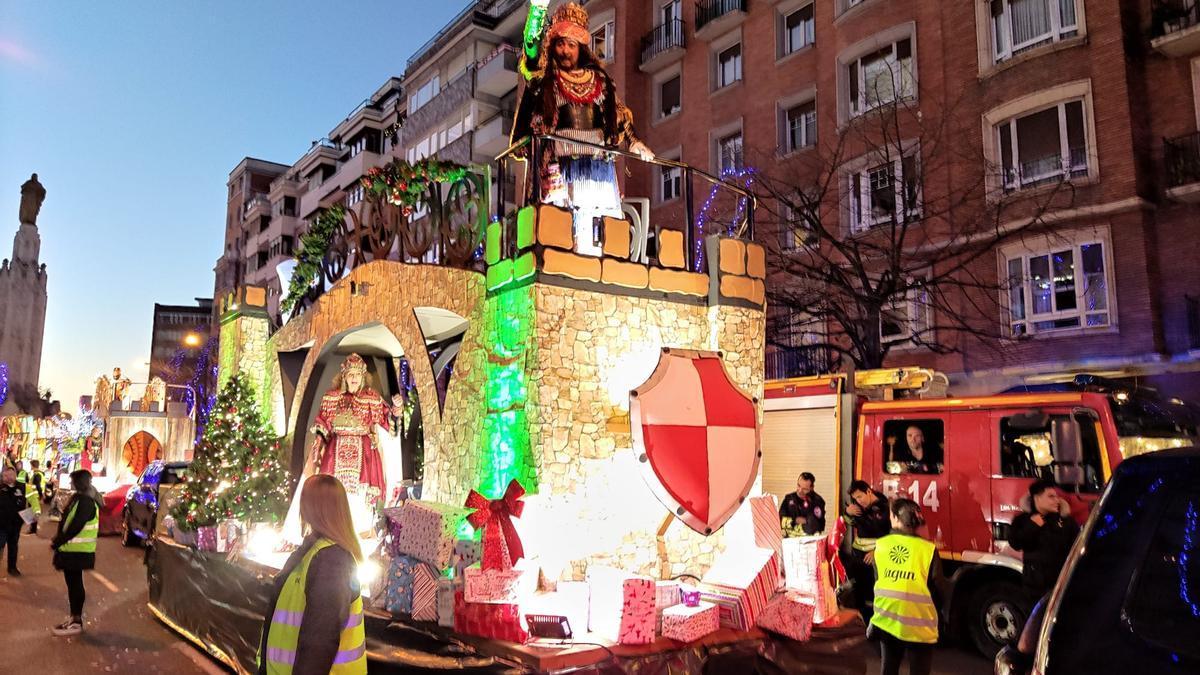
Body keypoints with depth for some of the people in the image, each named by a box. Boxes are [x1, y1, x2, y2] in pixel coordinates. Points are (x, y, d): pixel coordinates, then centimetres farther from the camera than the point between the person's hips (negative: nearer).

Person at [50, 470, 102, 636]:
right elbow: (67, 522, 15)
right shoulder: (80, 498, 11)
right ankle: (74, 617, 26)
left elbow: (75, 527, -24)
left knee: (75, 584, -3)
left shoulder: (85, 502, -20)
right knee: (73, 584, 16)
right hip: (74, 549, 10)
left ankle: (76, 622, 4)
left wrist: (56, 542, -15)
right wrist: (58, 540, 5)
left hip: (77, 551, -10)